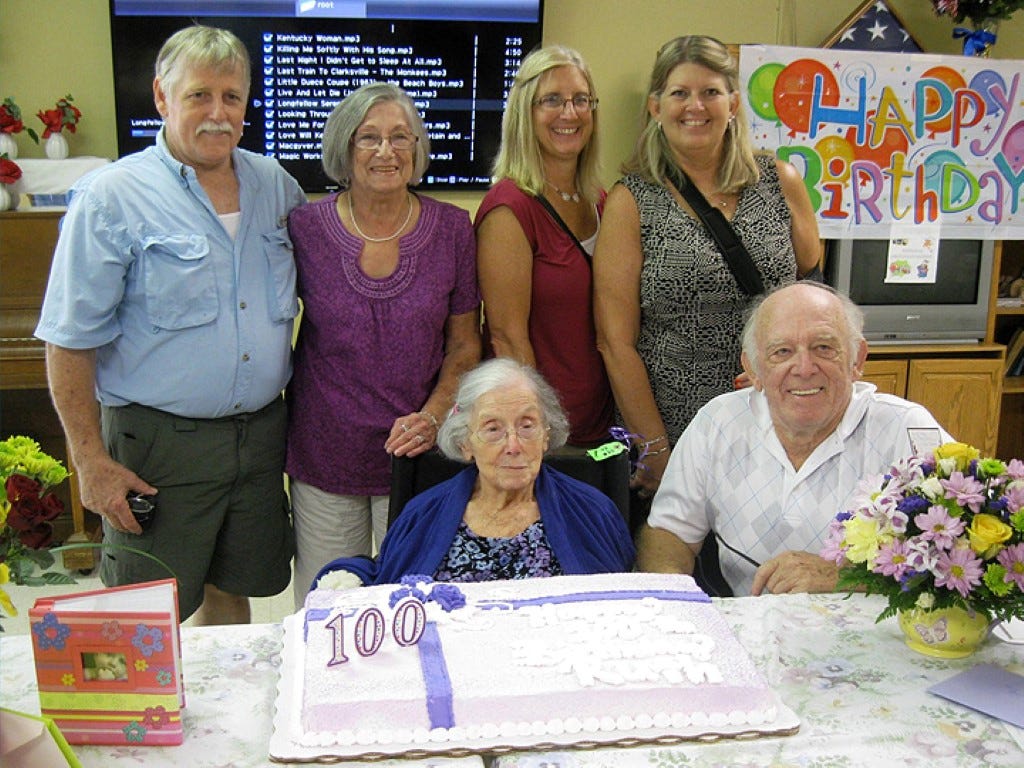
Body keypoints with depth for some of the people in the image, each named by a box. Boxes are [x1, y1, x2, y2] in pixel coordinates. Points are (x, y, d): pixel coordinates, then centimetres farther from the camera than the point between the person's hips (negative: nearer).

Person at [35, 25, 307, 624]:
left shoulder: (275, 185, 6)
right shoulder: (112, 198, -9)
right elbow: (71, 343, -9)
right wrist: (91, 459, -13)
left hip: (261, 433, 5)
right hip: (159, 442, -4)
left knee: (231, 594, 19)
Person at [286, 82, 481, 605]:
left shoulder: (451, 229, -2)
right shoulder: (305, 228, -4)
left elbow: (465, 344, 3)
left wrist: (433, 415, -12)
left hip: (419, 452, 0)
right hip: (325, 454, 0)